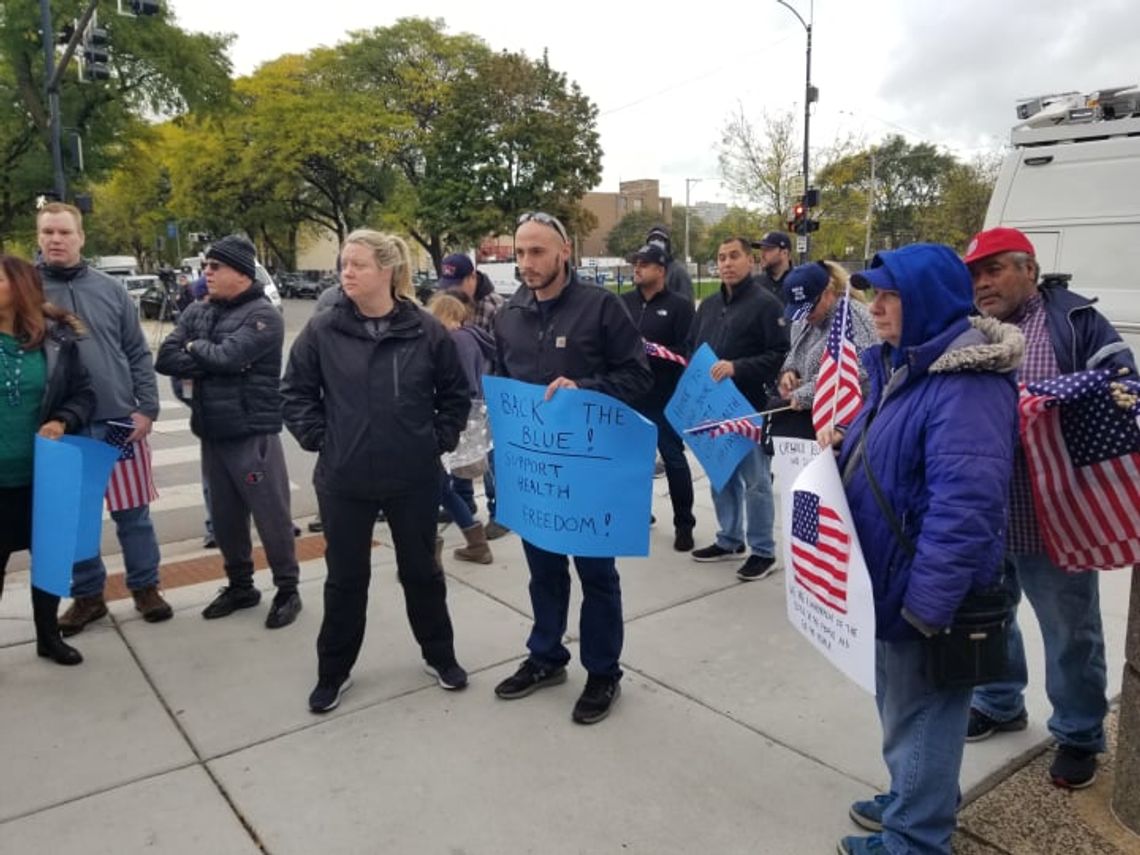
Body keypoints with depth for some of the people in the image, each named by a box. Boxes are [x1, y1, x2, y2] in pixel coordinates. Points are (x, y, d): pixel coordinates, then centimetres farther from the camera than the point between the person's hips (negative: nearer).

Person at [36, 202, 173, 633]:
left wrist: (147, 407, -4)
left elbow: (138, 354, 4)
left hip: (120, 421, 0)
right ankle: (87, 595, 26)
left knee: (133, 513, 9)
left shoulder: (109, 288, 4)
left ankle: (145, 587, 24)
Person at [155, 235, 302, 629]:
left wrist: (195, 348, -3)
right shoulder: (197, 312, 9)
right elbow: (165, 358, 0)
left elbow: (227, 356, -23)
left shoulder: (263, 315, -11)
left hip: (253, 433, -7)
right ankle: (240, 585, 32)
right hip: (212, 432, 7)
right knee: (225, 516, 16)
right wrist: (211, 359, -13)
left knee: (271, 515, 1)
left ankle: (288, 590, 15)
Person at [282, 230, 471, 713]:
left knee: (421, 570, 16)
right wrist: (318, 439, -3)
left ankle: (439, 655, 36)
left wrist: (439, 439, -1)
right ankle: (333, 672, 31)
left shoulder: (426, 331, -6)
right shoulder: (322, 331, -5)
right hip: (344, 481, 1)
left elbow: (456, 394, 5)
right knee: (345, 577, 13)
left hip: (415, 479, 0)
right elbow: (295, 393, 5)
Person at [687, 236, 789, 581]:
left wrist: (737, 367, -24)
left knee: (754, 480, 1)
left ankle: (763, 551, 13)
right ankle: (729, 540, 30)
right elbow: (691, 348, 20)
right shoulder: (708, 304, 15)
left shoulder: (766, 304, -8)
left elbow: (781, 355, -17)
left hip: (750, 406, -7)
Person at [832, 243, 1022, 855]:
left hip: (927, 593, -10)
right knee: (900, 703, 24)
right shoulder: (903, 364, 8)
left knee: (919, 712, 9)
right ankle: (913, 799, 44)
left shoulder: (967, 384, -24)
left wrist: (926, 604, -27)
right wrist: (845, 445, 4)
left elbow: (963, 507, -29)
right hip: (893, 579, 10)